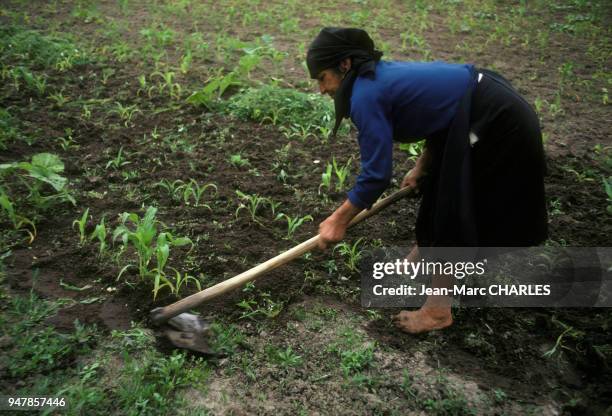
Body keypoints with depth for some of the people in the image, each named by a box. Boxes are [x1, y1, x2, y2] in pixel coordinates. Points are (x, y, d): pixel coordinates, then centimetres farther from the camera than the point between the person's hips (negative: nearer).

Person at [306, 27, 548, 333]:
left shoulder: (365, 95, -19)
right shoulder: (384, 74, 8)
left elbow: (377, 174, -21)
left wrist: (339, 220, -10)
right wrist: (421, 166, 11)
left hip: (495, 124, -10)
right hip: (495, 111, 10)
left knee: (452, 208, -1)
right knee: (439, 189, 22)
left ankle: (438, 310, 12)